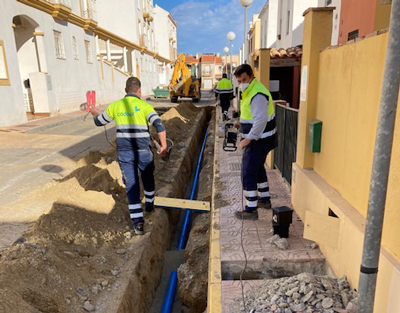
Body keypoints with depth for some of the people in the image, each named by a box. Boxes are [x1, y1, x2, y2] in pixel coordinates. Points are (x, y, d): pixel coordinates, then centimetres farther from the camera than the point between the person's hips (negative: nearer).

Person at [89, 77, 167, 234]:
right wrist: (164, 146, -15)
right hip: (143, 151, -1)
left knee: (131, 185, 4)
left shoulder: (115, 106, 4)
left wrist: (94, 112, 41)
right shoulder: (144, 105, -5)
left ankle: (138, 222, -1)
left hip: (124, 152, 2)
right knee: (148, 177, 25)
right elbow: (159, 125, -20)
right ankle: (149, 204, 44)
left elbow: (99, 121, 20)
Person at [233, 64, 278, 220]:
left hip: (259, 140, -11)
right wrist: (242, 123, 10)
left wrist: (248, 139, -28)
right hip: (260, 139, 11)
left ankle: (251, 210, 4)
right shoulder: (251, 91, 12)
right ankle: (264, 199, 38)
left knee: (248, 174, -5)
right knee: (258, 168, 23)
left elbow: (261, 120, -30)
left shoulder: (257, 94, -21)